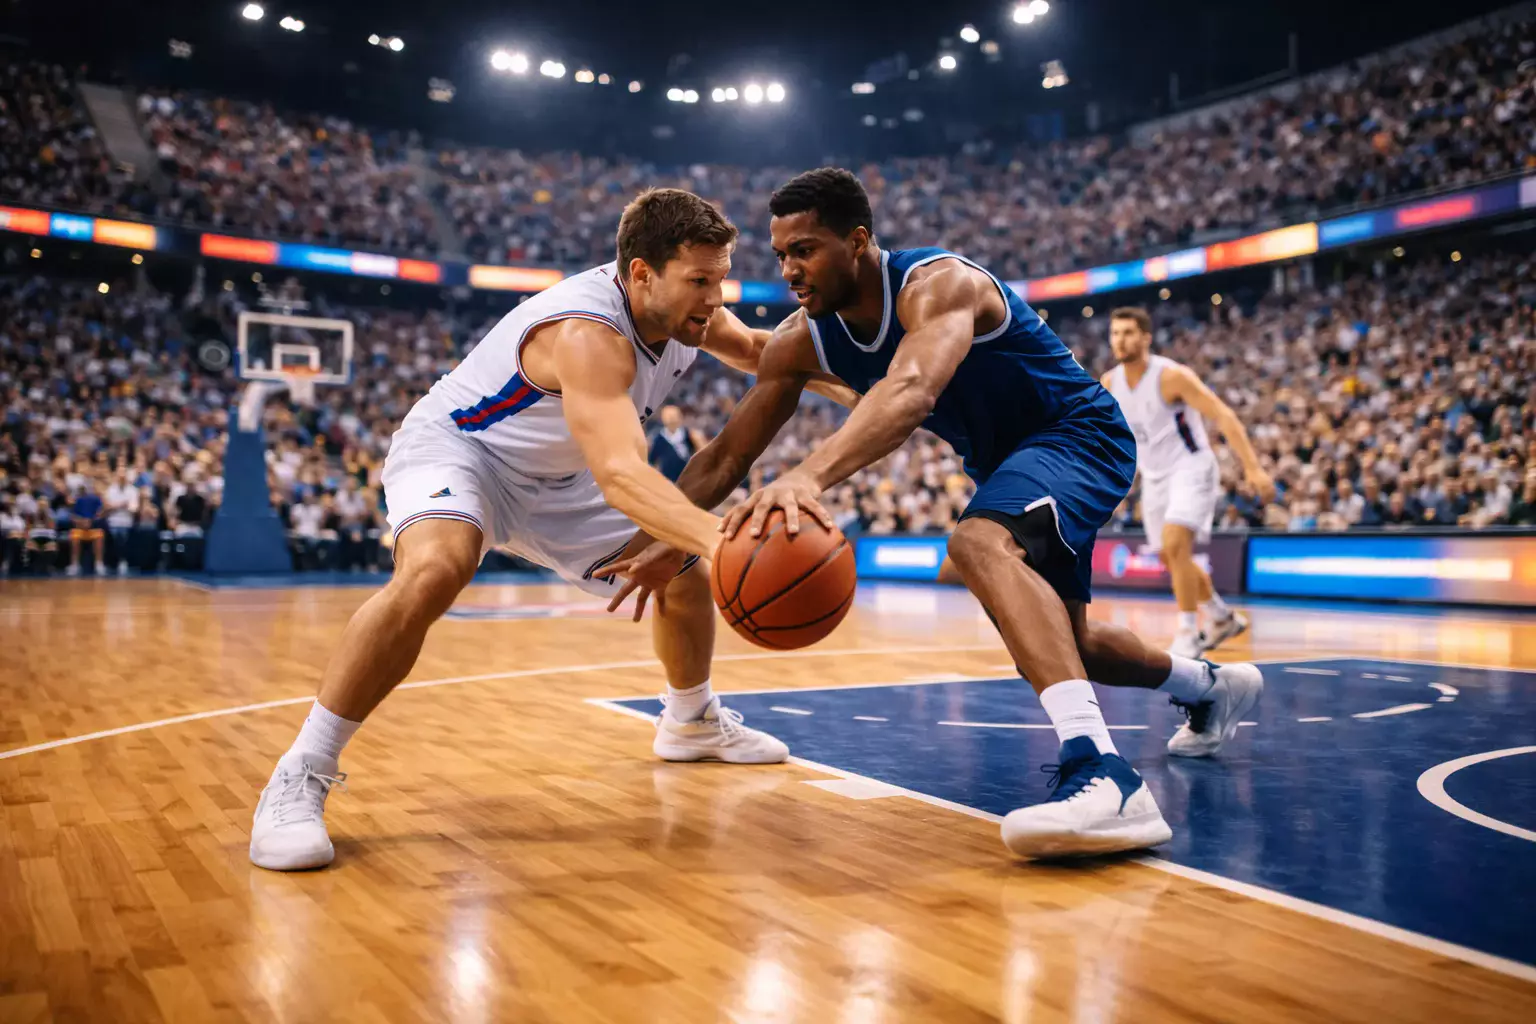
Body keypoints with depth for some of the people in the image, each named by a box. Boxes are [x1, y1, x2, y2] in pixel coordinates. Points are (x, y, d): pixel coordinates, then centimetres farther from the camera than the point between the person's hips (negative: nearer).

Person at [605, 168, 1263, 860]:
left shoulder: (938, 283, -30)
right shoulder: (801, 342, -8)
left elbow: (911, 391, -52)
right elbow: (725, 458, -6)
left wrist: (809, 475, -67)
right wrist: (657, 543, -17)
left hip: (1080, 437, -9)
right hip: (1006, 464, 9)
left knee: (981, 544, -39)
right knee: (1049, 649, 19)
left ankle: (1104, 778, -49)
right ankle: (1211, 688, 48)